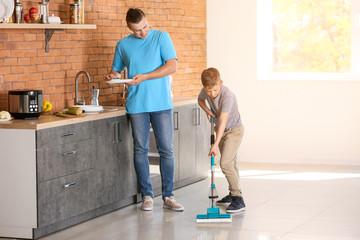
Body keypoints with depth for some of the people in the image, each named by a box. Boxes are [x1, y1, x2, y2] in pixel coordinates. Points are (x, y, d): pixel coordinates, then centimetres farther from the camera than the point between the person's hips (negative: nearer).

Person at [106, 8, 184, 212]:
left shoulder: (161, 37, 1)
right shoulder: (123, 45, 8)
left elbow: (172, 66, -8)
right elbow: (116, 70, 20)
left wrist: (145, 77, -16)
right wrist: (113, 76, -5)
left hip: (161, 103, -2)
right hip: (137, 105, 2)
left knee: (167, 150, -2)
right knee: (140, 150, 4)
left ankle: (168, 196, 6)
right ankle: (147, 195, 14)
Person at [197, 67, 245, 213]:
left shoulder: (227, 96, -31)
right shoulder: (206, 91, -10)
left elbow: (223, 121, -37)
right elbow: (200, 99, 15)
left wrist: (216, 144, -42)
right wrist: (207, 110, -7)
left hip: (234, 130, -7)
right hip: (221, 130, 7)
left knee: (225, 164, -20)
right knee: (231, 164, 20)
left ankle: (238, 200, -18)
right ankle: (233, 193, 35)